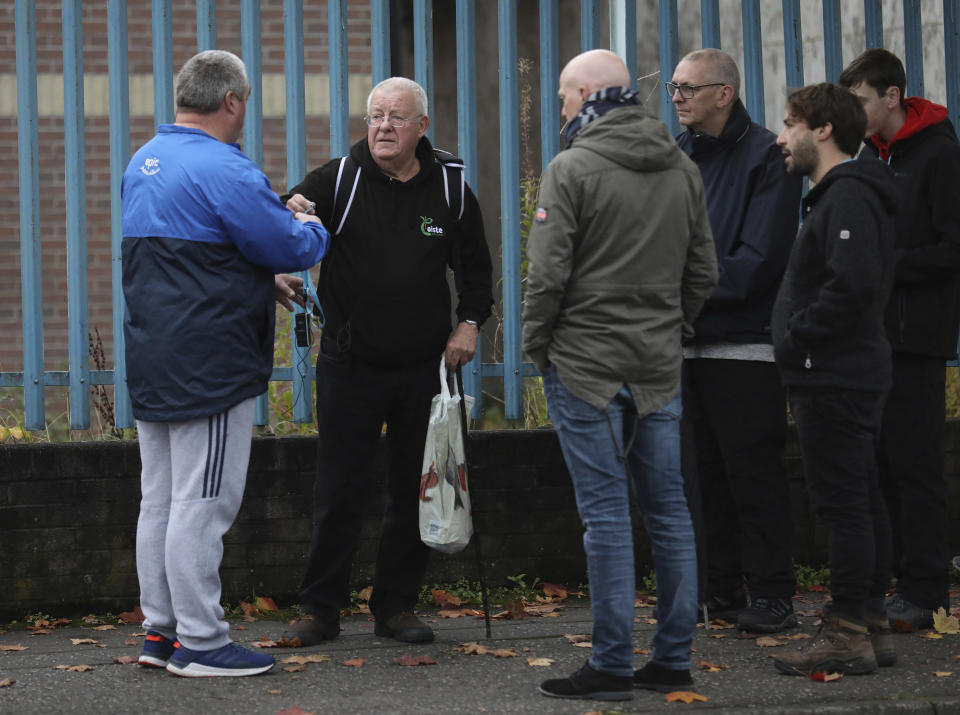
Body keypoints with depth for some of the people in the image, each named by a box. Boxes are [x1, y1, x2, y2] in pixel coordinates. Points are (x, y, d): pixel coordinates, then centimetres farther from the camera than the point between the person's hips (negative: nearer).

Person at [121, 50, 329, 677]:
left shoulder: (143, 163, 13)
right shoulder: (224, 171, -17)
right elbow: (291, 248, -14)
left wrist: (262, 279, 25)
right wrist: (314, 231, 9)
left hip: (151, 361, 9)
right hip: (210, 367, -9)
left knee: (159, 500, 13)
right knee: (201, 505, -4)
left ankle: (160, 630, 19)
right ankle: (199, 642, -1)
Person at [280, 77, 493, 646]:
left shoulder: (450, 187, 3)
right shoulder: (338, 180, -3)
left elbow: (476, 265, 14)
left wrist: (470, 323, 0)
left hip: (424, 366, 2)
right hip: (351, 364, -2)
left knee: (415, 492, 7)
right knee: (339, 492, 1)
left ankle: (397, 606, 18)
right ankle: (320, 608, 10)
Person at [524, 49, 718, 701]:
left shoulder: (573, 168, -9)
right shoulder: (683, 170, 10)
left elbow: (549, 273, -12)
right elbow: (704, 273, 12)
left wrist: (536, 346, 0)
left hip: (586, 363, -5)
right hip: (660, 367, 5)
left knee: (606, 512, -4)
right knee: (668, 509, 9)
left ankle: (612, 666, -3)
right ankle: (675, 659, 12)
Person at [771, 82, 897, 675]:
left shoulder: (847, 197, -16)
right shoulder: (840, 194, 18)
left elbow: (854, 283, -28)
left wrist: (797, 336, -18)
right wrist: (796, 338, 14)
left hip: (835, 380, -11)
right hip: (848, 376, 11)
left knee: (843, 504, -8)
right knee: (861, 501, 13)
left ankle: (847, 636, -7)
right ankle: (872, 625, 18)